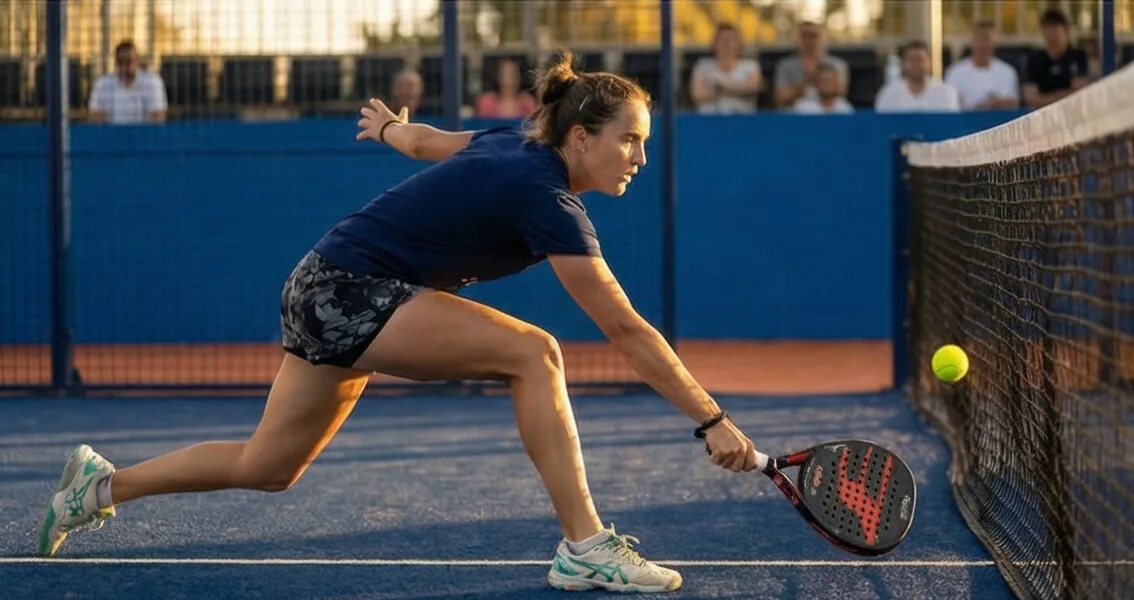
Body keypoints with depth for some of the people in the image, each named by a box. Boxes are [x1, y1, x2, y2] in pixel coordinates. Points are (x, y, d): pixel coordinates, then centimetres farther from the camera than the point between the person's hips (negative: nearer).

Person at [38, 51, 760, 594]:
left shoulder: (515, 143, 2)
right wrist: (713, 419, -23)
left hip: (331, 294, 10)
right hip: (348, 292, -10)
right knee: (532, 352, -21)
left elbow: (422, 139, 22)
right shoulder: (546, 198, -23)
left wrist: (389, 126, 46)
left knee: (266, 468, 17)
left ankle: (102, 483, 29)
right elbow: (629, 332, -25)